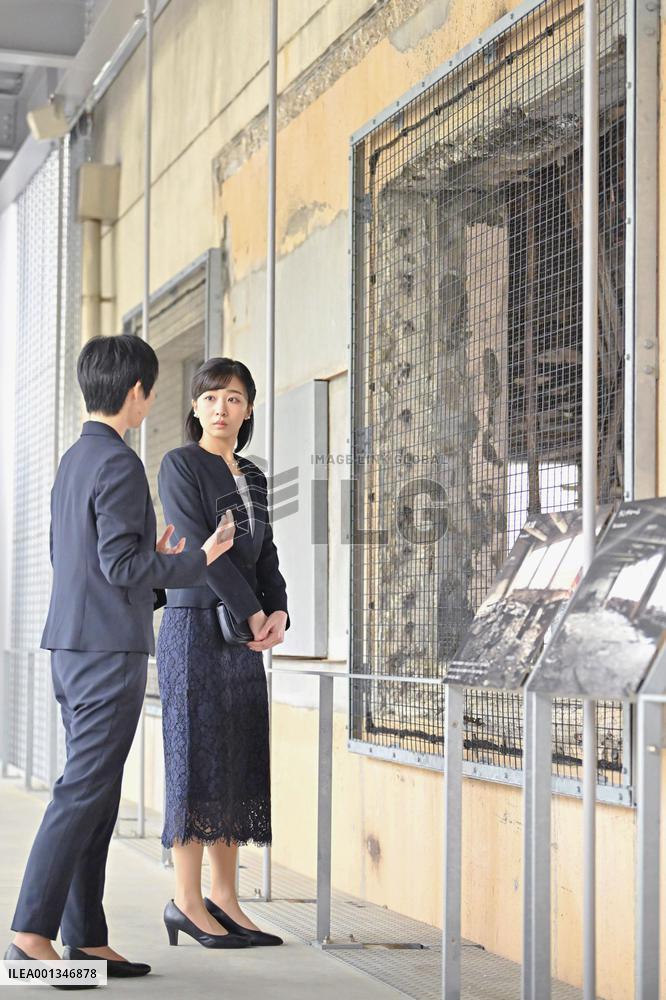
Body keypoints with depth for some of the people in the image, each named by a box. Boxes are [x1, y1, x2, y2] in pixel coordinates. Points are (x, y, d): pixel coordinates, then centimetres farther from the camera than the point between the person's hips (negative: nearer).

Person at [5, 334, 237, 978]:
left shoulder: (73, 461, 16)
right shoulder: (119, 465, -13)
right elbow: (120, 563, -19)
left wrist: (155, 563, 27)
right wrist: (198, 560, -9)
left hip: (71, 647, 9)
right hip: (109, 651, -9)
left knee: (97, 797, 10)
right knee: (83, 792, -9)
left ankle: (85, 939, 11)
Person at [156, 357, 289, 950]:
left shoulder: (252, 477, 17)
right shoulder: (180, 466, -4)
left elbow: (266, 555, 14)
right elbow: (200, 546, -12)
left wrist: (278, 612, -5)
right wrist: (251, 612, -13)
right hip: (195, 627, -7)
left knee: (239, 762, 5)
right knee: (197, 758, -6)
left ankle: (225, 899, 9)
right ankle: (187, 901, 0)